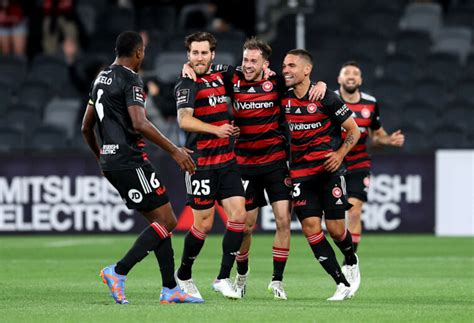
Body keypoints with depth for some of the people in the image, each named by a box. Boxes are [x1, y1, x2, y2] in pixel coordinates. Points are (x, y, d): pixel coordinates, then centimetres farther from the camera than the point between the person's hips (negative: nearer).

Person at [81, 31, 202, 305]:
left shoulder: (101, 79, 17)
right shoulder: (130, 80, -11)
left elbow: (87, 127, 23)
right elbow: (140, 124, -24)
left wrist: (101, 158, 36)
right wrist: (174, 150, -20)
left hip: (111, 161, 10)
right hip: (131, 161, -10)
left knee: (161, 222, 11)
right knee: (167, 222, -7)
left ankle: (170, 289, 7)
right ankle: (119, 272, -13)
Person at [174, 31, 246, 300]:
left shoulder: (219, 76, 11)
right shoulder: (188, 84, -9)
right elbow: (184, 120, -23)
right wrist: (216, 129, -35)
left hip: (227, 160, 6)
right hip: (201, 164, -6)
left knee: (238, 215, -4)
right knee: (204, 224, -2)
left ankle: (223, 278, 3)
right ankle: (184, 276, 18)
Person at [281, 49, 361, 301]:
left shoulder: (326, 98, -8)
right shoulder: (284, 99, 4)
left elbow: (354, 130, -1)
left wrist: (340, 154, -15)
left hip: (329, 170, -4)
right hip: (300, 173, 4)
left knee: (335, 228, -4)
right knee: (311, 228, -9)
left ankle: (351, 261, 30)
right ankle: (343, 284, -3)